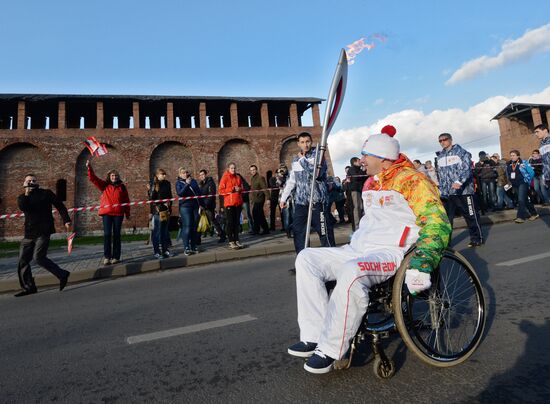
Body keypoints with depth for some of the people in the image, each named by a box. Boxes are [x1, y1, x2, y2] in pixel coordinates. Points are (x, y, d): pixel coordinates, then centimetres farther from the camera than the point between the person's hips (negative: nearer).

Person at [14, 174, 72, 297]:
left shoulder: (46, 193, 4)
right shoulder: (22, 197, 12)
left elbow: (60, 206, 2)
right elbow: (22, 207, -11)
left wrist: (66, 221, -7)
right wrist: (27, 193, -14)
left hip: (43, 232, -5)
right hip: (29, 234, 5)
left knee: (38, 257, -17)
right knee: (22, 260, 5)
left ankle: (62, 274, -5)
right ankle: (28, 287, 16)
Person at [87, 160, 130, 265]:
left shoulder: (122, 187, 7)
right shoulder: (104, 185, 9)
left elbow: (126, 200, 9)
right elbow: (93, 178, 2)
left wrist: (127, 213, 8)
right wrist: (89, 168, -13)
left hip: (118, 213, 0)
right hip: (106, 213, 0)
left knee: (116, 235, 4)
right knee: (107, 234, -4)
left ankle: (116, 257, 9)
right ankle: (107, 257, 0)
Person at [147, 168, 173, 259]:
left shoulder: (167, 183, 11)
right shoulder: (152, 184, -2)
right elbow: (151, 197, -9)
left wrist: (169, 206, 11)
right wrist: (152, 189, -23)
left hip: (166, 210, 4)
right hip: (157, 210, -4)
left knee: (165, 231, 8)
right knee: (157, 231, -3)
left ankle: (165, 250, 15)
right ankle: (157, 251, 2)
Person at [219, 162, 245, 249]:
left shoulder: (238, 177, 13)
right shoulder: (225, 178, -2)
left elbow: (241, 188, 23)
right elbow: (221, 190, -8)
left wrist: (239, 189, 0)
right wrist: (232, 189, -12)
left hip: (238, 203, 5)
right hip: (229, 203, -5)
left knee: (237, 222, 8)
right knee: (230, 222, -3)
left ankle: (236, 240, 14)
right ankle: (231, 242, 0)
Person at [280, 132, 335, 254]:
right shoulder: (295, 160, 15)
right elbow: (291, 180, 21)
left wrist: (303, 159, -10)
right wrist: (284, 197, 16)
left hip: (317, 201, -5)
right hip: (300, 202, 6)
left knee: (324, 232, -5)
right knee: (298, 231, 4)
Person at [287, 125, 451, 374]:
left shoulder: (412, 181, -6)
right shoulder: (370, 184, 19)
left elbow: (437, 223, -15)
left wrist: (421, 263, -27)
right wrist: (352, 243, 24)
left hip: (392, 253, -8)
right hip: (359, 250, 9)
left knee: (351, 273, -39)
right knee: (307, 258, -7)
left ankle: (330, 350, -20)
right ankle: (314, 336, -9)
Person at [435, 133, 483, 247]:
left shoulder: (461, 152, -1)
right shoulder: (439, 157, 16)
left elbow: (467, 168, -13)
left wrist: (459, 181, -28)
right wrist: (441, 189, 13)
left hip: (463, 190, -5)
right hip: (446, 193, 5)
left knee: (471, 216, 4)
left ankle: (477, 238, 17)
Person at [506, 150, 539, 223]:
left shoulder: (523, 163, -8)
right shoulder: (508, 165, 6)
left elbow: (531, 172, -5)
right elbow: (507, 175, 20)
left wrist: (528, 181, -3)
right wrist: (511, 182, 14)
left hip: (523, 183, -6)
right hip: (515, 185, 6)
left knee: (521, 200, -15)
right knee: (525, 200, 14)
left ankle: (521, 217, -14)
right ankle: (534, 214, 26)